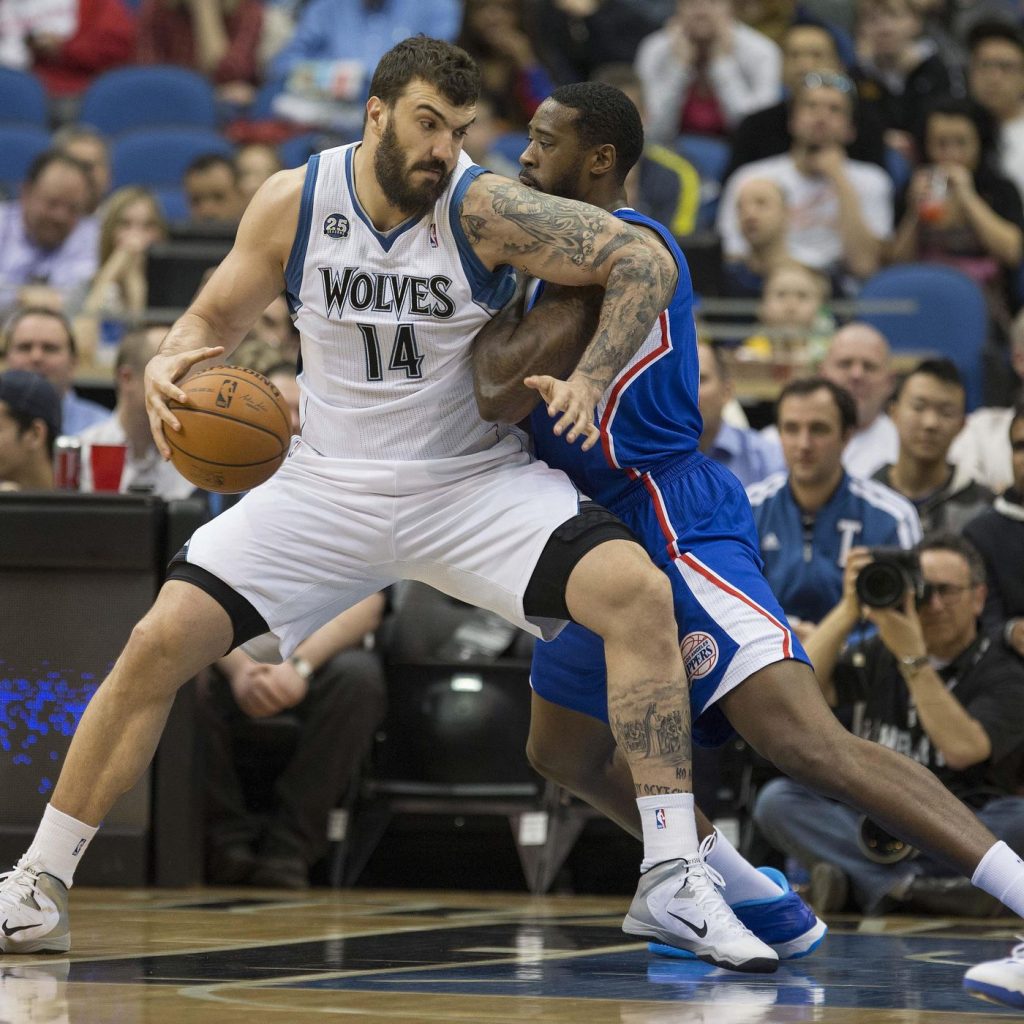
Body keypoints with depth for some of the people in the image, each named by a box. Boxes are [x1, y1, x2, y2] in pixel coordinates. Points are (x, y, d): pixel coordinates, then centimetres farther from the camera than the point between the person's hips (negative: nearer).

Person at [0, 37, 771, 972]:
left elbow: (646, 261, -15)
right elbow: (217, 316, 7)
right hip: (330, 483, 2)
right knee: (160, 642, -11)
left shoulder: (483, 208, -17)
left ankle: (677, 879, -21)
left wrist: (589, 381, -26)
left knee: (636, 592, -26)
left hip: (475, 482, -2)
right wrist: (169, 366, -15)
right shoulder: (295, 202, -9)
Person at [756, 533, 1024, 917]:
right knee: (776, 799, -22)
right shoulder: (876, 657, 12)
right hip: (868, 824, 3)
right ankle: (908, 885, -37)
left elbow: (961, 749, -17)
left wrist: (913, 658, -19)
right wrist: (848, 610, -10)